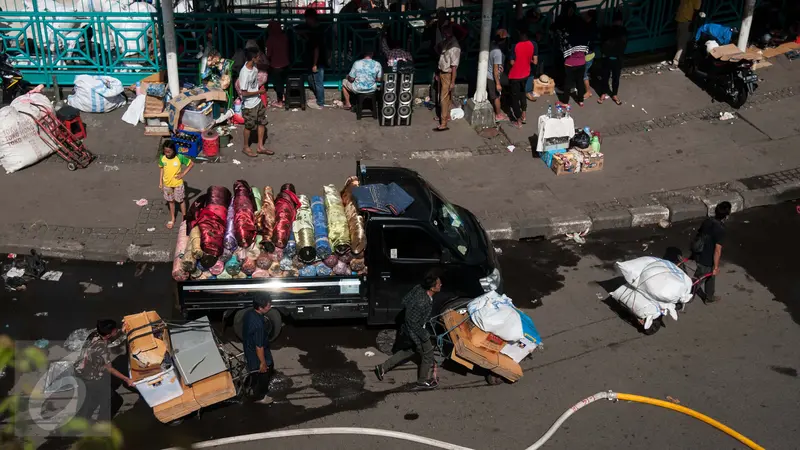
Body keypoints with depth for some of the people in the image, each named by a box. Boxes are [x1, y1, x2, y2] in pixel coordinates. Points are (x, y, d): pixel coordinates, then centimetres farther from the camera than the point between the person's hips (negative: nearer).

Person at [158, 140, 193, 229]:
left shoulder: (179, 157, -23)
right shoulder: (162, 158, -15)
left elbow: (191, 164, -12)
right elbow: (161, 169, 1)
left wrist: (183, 173, -16)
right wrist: (160, 182, 2)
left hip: (178, 184, -2)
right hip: (167, 184, 2)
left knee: (181, 200, 17)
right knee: (171, 201, 20)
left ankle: (184, 218, 37)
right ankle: (172, 219, 38)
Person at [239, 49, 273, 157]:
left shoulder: (254, 66, -6)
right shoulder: (245, 73, -31)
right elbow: (244, 93, -26)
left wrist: (259, 86, 4)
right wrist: (259, 92, -18)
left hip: (258, 101, 8)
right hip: (249, 104, -8)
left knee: (262, 123, 16)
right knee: (249, 126, 10)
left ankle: (260, 147, 30)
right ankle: (245, 147, 31)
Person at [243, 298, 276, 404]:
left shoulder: (248, 313, -11)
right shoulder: (258, 324, -39)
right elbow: (259, 346, -29)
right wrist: (263, 362, -16)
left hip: (249, 349, 9)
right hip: (257, 355, -9)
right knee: (263, 375, 17)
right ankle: (259, 397, 40)